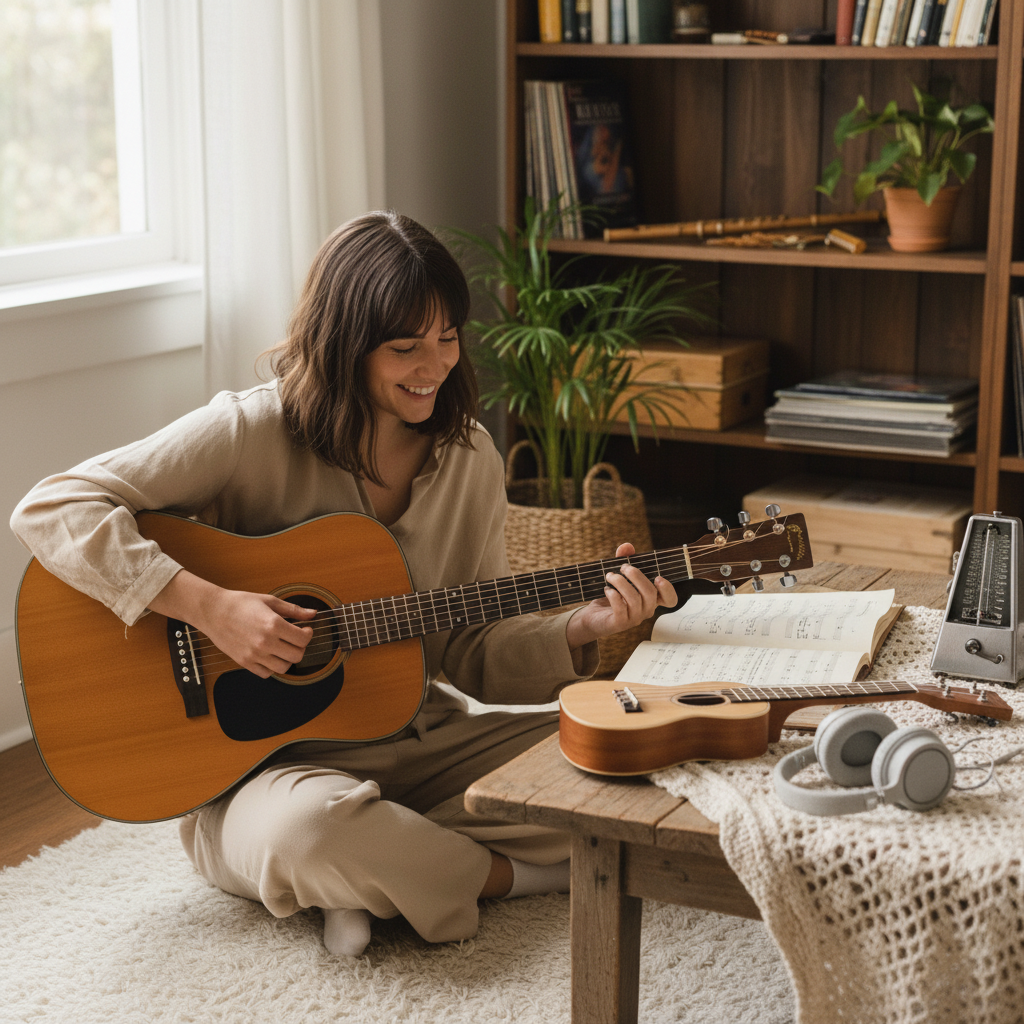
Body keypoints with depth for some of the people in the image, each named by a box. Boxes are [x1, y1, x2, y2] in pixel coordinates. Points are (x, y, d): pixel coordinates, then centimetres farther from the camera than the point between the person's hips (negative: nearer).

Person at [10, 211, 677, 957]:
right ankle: (515, 876, -12)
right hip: (258, 762, -5)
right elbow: (49, 510, -21)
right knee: (312, 825, -41)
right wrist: (209, 606, -29)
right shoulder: (253, 433, -14)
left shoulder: (470, 457, 3)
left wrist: (583, 631, -12)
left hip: (414, 743, 6)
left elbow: (472, 650, 7)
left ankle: (375, 874, -8)